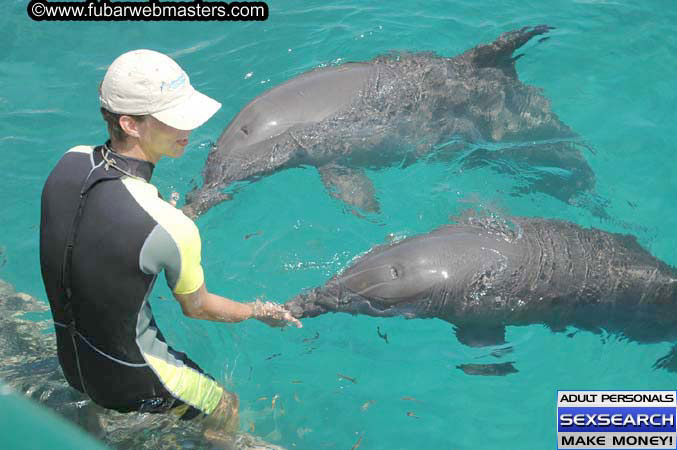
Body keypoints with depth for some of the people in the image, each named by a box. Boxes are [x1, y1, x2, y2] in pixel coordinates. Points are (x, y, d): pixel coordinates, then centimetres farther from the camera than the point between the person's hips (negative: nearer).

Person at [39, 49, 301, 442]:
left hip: (70, 359, 6)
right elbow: (198, 307, -14)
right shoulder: (170, 228, -35)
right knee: (227, 407, 20)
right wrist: (260, 313, 4)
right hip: (124, 383, -6)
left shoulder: (71, 161, -16)